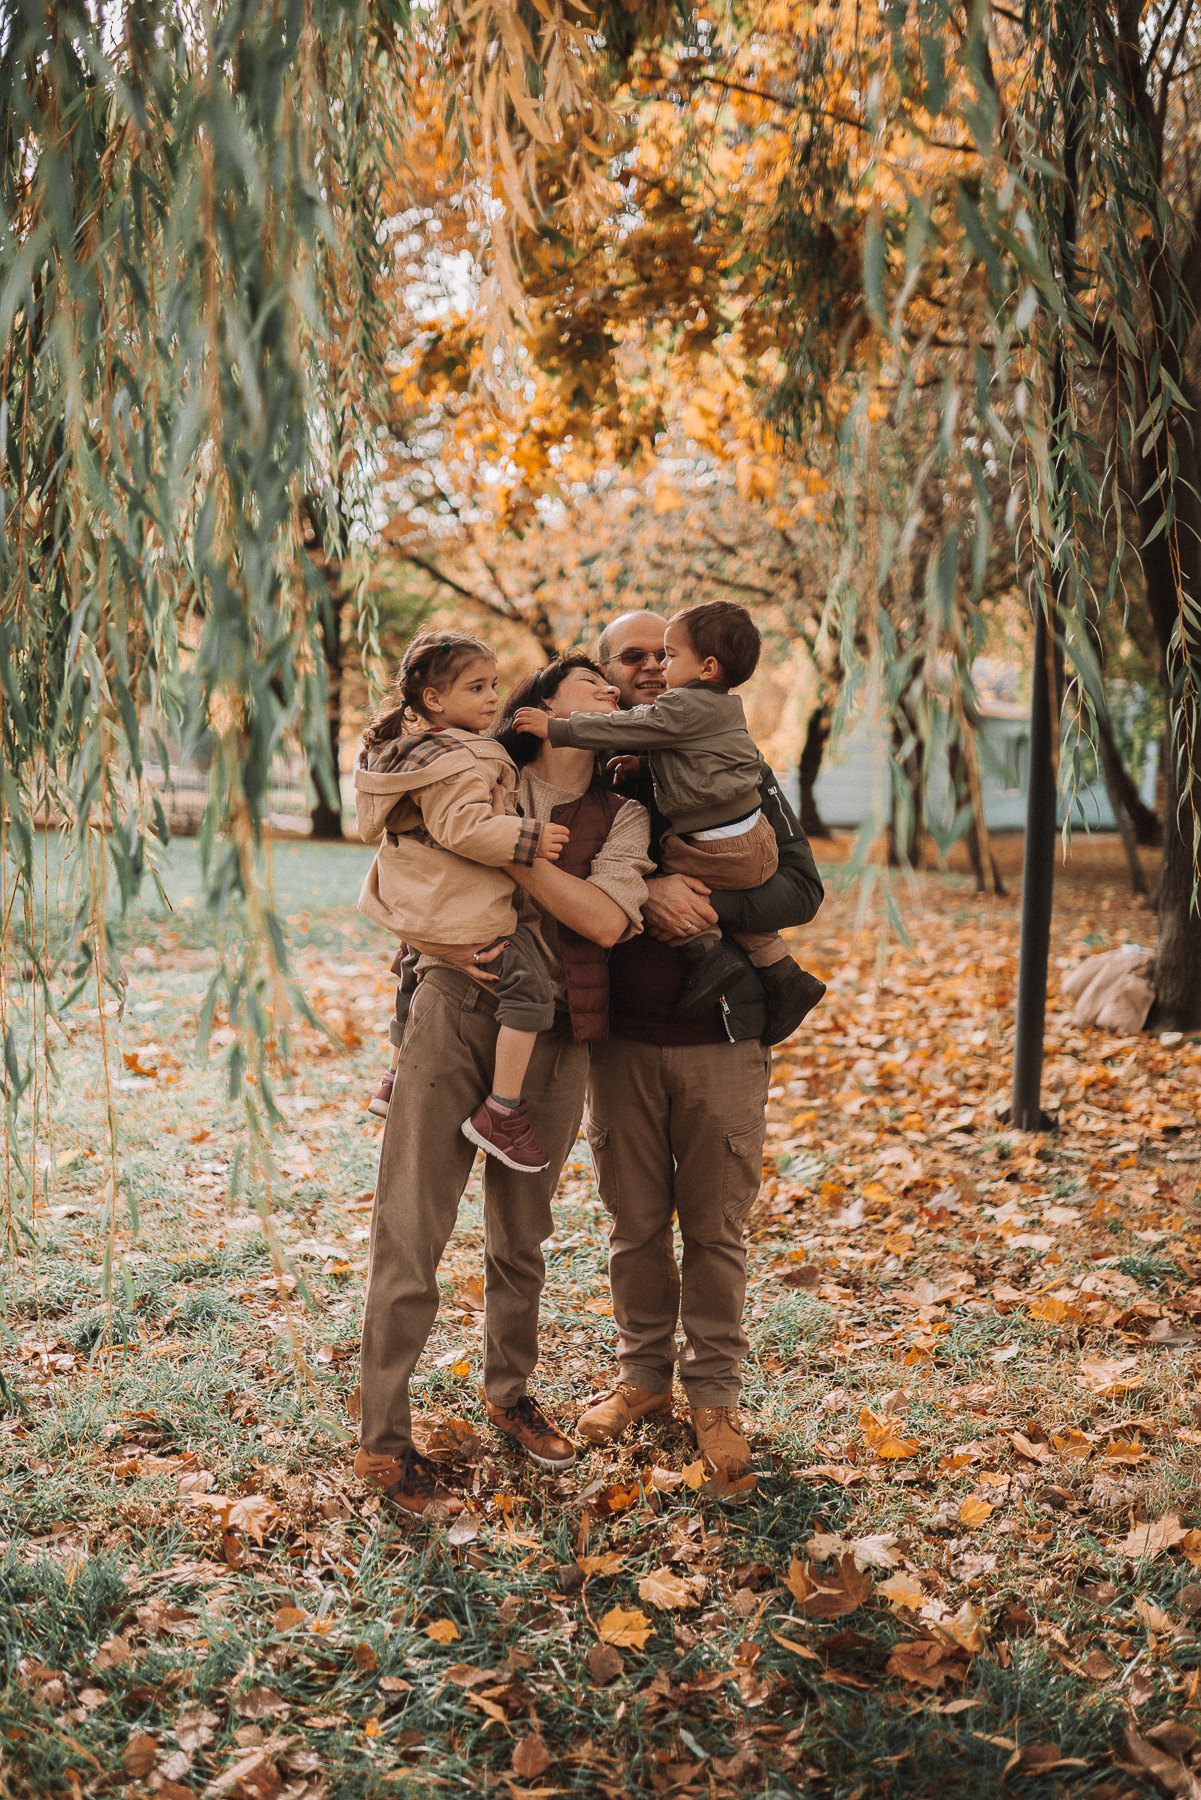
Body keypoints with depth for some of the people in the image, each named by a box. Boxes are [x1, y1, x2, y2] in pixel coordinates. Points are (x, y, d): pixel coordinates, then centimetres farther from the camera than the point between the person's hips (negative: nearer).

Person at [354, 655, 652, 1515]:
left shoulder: (622, 815, 6)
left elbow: (606, 919, -12)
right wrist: (430, 933, -9)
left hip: (550, 1038, 2)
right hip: (454, 1011, -2)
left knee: (522, 1234, 15)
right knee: (411, 1228, -4)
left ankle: (510, 1391, 38)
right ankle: (384, 1443, 5)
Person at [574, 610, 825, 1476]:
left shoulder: (738, 770, 5)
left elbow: (802, 887, -1)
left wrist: (709, 903, -17)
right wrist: (642, 892, -25)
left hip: (722, 1034, -1)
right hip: (620, 1036, 1)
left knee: (717, 1226, 4)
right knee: (636, 1221, 11)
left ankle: (714, 1394, 19)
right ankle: (643, 1373, 29)